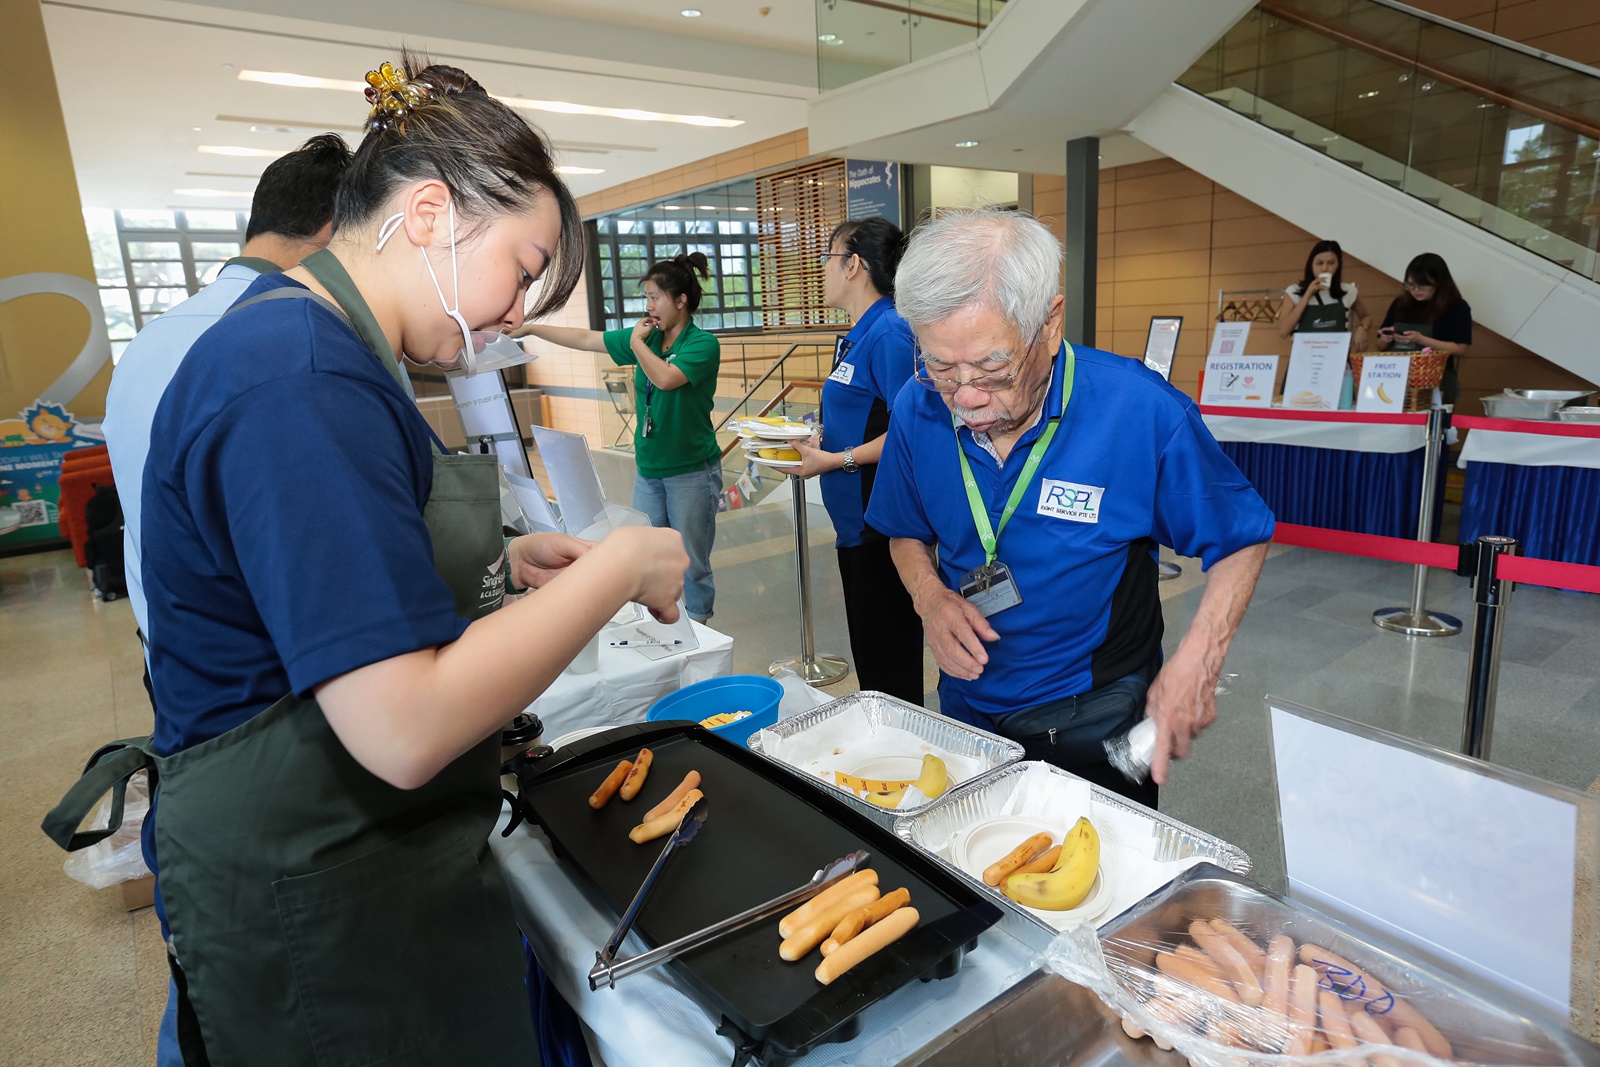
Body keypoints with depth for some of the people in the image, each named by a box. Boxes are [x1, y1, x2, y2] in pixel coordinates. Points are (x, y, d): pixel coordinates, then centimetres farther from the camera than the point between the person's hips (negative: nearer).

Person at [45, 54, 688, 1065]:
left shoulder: (309, 343, 6)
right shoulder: (298, 378, -28)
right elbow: (404, 729, -32)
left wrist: (500, 564, 3)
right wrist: (617, 571, -22)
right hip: (312, 905, -9)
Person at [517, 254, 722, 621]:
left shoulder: (703, 344, -11)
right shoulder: (645, 337, 7)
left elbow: (665, 378, -27)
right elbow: (585, 339, 13)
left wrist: (636, 342, -11)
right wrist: (529, 328, 11)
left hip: (691, 470, -6)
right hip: (648, 468, 6)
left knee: (692, 563, 4)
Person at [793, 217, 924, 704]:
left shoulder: (889, 332, -15)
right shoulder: (856, 335, 14)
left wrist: (835, 460, -17)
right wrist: (817, 442, 8)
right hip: (856, 519, 10)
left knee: (890, 668, 2)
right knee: (868, 653, 20)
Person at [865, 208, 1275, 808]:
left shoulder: (1142, 412, -23)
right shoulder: (919, 410, -13)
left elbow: (1241, 540, -8)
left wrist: (1195, 663, -22)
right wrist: (930, 596, -16)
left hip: (1100, 726, -3)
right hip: (969, 709, 3)